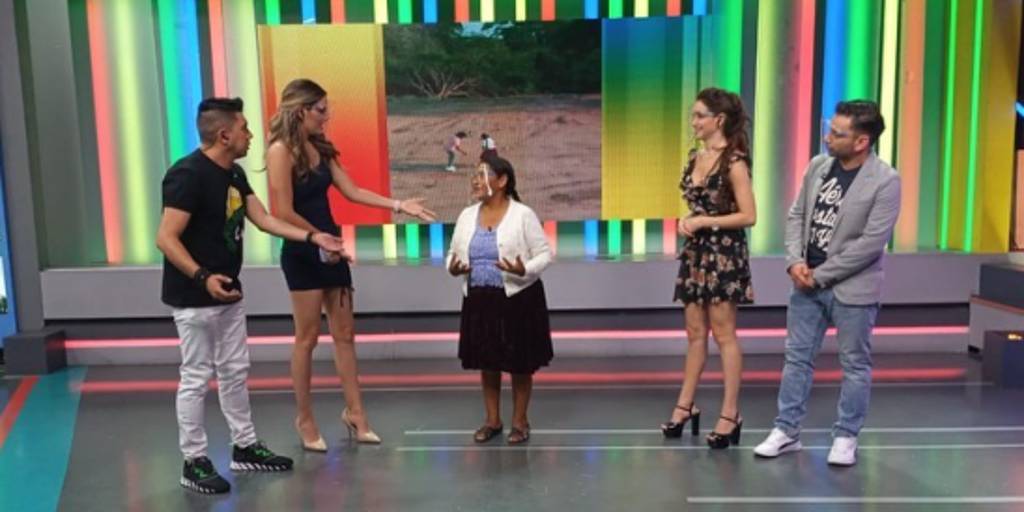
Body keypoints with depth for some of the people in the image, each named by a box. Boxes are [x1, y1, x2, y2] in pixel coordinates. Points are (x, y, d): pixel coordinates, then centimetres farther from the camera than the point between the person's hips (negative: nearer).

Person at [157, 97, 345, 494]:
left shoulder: (234, 173, 7)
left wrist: (311, 237, 1)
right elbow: (166, 239, -23)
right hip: (195, 298, -9)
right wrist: (203, 277, -33)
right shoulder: (188, 175, -20)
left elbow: (264, 219, 8)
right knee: (197, 378, 1)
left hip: (228, 293, 9)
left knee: (235, 372, 16)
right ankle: (194, 463, 15)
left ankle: (245, 447, 28)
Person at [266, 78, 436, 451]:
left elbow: (352, 191, 7)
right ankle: (305, 419, 18)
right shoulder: (281, 150, -14)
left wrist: (400, 206, 2)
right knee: (308, 337, 2)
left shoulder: (319, 148, 10)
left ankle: (354, 411, 21)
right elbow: (284, 212, -18)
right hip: (302, 253, -7)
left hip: (330, 250, 8)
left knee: (344, 333, 11)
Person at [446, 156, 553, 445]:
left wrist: (525, 271, -26)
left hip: (518, 299, -4)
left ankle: (520, 422, 22)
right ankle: (493, 420, 28)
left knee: (520, 364, 6)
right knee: (487, 363, 12)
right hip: (479, 300, 5)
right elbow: (453, 253, 12)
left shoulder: (523, 215, -8)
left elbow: (545, 254, -8)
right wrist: (452, 268, -10)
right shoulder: (467, 216, 6)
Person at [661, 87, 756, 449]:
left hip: (724, 254, -7)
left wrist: (703, 222, -16)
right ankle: (685, 406, 23)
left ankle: (730, 415, 10)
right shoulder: (695, 157, 10)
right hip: (696, 252, 7)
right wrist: (687, 223, 2)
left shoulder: (734, 161, -12)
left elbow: (749, 216, -16)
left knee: (723, 335, 0)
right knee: (695, 333, 13)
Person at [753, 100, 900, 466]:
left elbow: (872, 242, -18)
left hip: (852, 288, -5)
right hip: (807, 283, 6)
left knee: (855, 364, 9)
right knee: (797, 357, 10)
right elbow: (796, 216, 7)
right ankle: (787, 431, 21)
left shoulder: (885, 181, -14)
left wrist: (820, 275, -16)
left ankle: (846, 437, 23)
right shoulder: (818, 165, 3)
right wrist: (795, 262, -8)